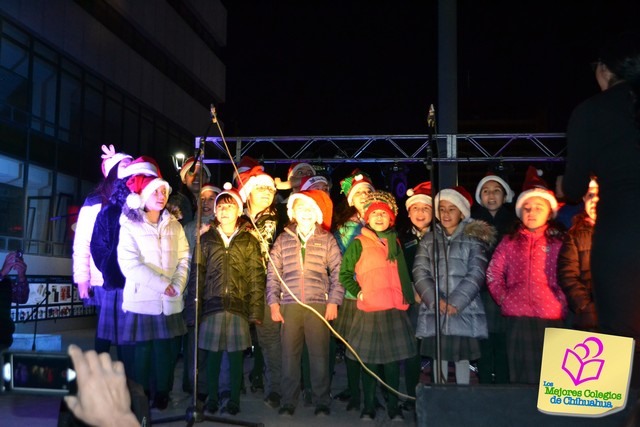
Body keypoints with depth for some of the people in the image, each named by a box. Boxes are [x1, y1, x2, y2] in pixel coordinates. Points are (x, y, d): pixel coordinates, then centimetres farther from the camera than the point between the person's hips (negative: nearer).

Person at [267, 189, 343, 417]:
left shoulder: (327, 239, 8)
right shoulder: (283, 239, 11)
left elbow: (338, 272, 4)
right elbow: (272, 273, 10)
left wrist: (333, 301, -4)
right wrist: (273, 302, 2)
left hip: (318, 304, -1)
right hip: (289, 305, 1)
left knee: (319, 354, 0)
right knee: (289, 354, 3)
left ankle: (322, 403, 12)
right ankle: (288, 402, 14)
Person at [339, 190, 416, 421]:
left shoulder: (395, 242, 14)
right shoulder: (359, 243, 1)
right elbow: (344, 273, 5)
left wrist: (408, 296, 13)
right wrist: (357, 292, -5)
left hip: (395, 309, 3)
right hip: (369, 310, -3)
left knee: (393, 360, 5)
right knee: (369, 361, 3)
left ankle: (393, 406, 15)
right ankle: (368, 407, 13)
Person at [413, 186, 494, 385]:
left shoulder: (473, 238, 4)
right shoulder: (429, 239, 12)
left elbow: (476, 274, -6)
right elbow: (420, 273, 2)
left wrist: (455, 302, -14)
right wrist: (435, 300, -12)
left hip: (464, 311, -2)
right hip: (434, 310, 2)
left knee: (462, 356, 1)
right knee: (439, 356, 6)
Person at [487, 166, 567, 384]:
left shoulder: (559, 242, 7)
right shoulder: (509, 242, 13)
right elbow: (493, 273, 9)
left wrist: (561, 302, -5)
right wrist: (504, 299, 1)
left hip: (552, 318, -1)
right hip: (518, 319, 1)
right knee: (521, 376, 5)